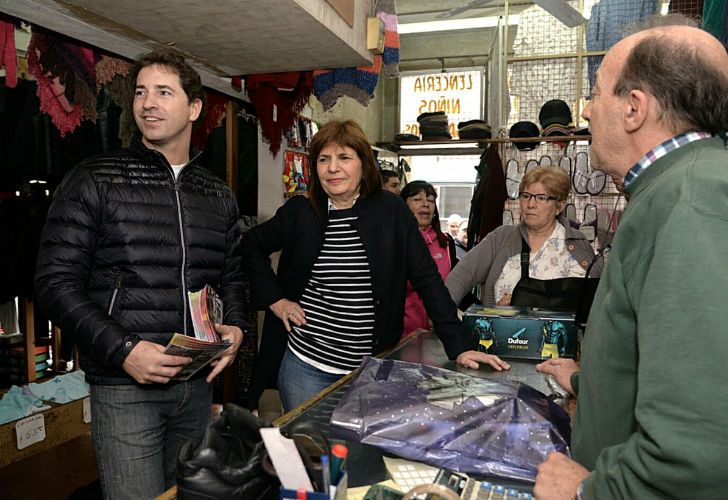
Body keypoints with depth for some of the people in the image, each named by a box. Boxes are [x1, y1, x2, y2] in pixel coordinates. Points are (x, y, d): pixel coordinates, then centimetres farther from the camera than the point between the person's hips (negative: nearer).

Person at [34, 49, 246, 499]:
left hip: (198, 384, 5)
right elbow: (57, 282, -9)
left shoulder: (218, 196, 8)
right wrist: (122, 350, -20)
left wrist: (235, 327, -4)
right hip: (125, 387, -4)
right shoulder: (93, 182, -6)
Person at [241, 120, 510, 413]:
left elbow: (427, 279, -6)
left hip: (372, 370, 0)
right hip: (305, 365, 1)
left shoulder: (391, 211, -5)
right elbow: (252, 246, 14)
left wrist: (459, 348, -10)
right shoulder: (299, 213, -1)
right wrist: (274, 299, 2)